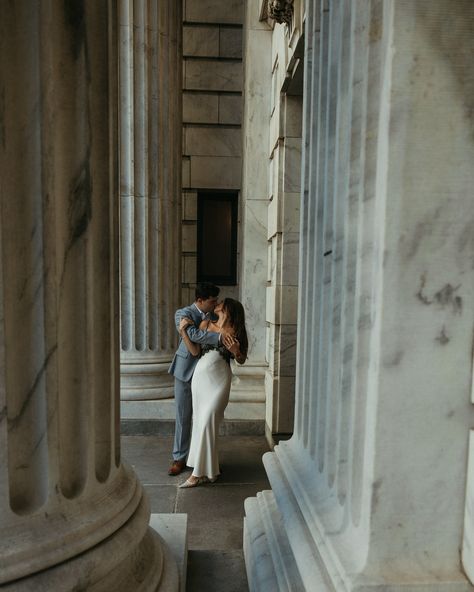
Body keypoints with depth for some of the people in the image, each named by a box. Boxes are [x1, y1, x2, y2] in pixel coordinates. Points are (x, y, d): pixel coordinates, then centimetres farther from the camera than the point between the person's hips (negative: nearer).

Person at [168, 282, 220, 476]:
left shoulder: (213, 315, 4)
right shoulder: (183, 314, -12)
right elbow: (193, 334, -31)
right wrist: (220, 337, -39)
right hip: (186, 372, -4)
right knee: (183, 417, 6)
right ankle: (180, 458, 19)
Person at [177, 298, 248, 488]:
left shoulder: (234, 332, -1)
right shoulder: (205, 324, 6)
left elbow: (241, 360, 6)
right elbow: (195, 352, -2)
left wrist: (235, 351, -15)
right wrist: (183, 331, -9)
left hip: (219, 379, -4)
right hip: (201, 375, 4)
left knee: (207, 421, -8)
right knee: (200, 421, 9)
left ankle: (199, 472, 3)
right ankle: (204, 469, 24)